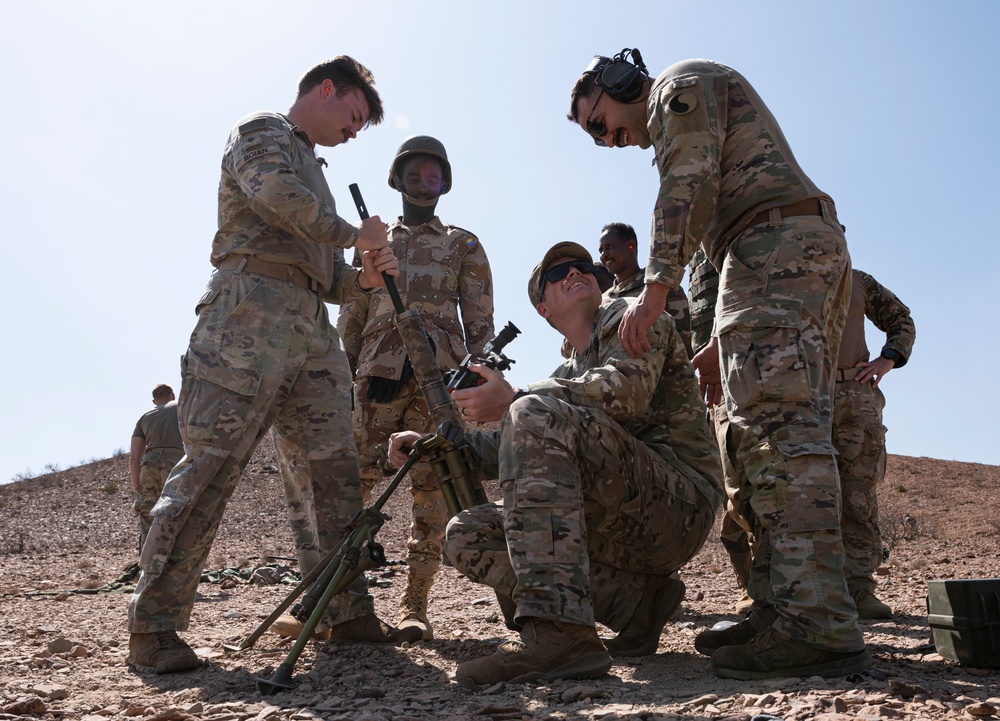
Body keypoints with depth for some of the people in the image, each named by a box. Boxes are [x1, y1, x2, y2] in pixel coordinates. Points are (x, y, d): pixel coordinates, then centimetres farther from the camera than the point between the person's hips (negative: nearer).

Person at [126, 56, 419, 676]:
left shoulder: (313, 171, 33)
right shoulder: (263, 132, 10)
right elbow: (274, 192, -16)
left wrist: (365, 277, 7)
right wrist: (355, 234, -5)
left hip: (312, 328, 9)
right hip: (252, 311, -8)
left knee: (334, 472, 2)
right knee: (212, 466, -11)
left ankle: (348, 613, 6)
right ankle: (153, 625, -5)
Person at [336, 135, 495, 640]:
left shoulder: (464, 246, 16)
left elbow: (480, 321, 10)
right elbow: (350, 318, 18)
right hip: (377, 376, 1)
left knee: (431, 488, -4)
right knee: (352, 482, -5)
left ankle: (414, 604, 2)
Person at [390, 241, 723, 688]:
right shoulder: (567, 376, 26)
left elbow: (627, 391, -16)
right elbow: (522, 452, 21)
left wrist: (515, 400, -18)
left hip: (679, 507, -7)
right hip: (618, 529, 8)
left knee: (536, 414, -28)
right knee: (466, 537, -3)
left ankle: (557, 631, -38)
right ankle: (637, 600, -5)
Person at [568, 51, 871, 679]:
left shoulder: (683, 82, 8)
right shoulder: (690, 127, 36)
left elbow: (689, 185, -11)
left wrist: (656, 287, -19)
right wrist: (724, 341, 24)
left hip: (776, 244, -10)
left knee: (777, 429, -19)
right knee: (785, 433, 3)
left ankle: (819, 626, -22)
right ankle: (782, 611, 3)